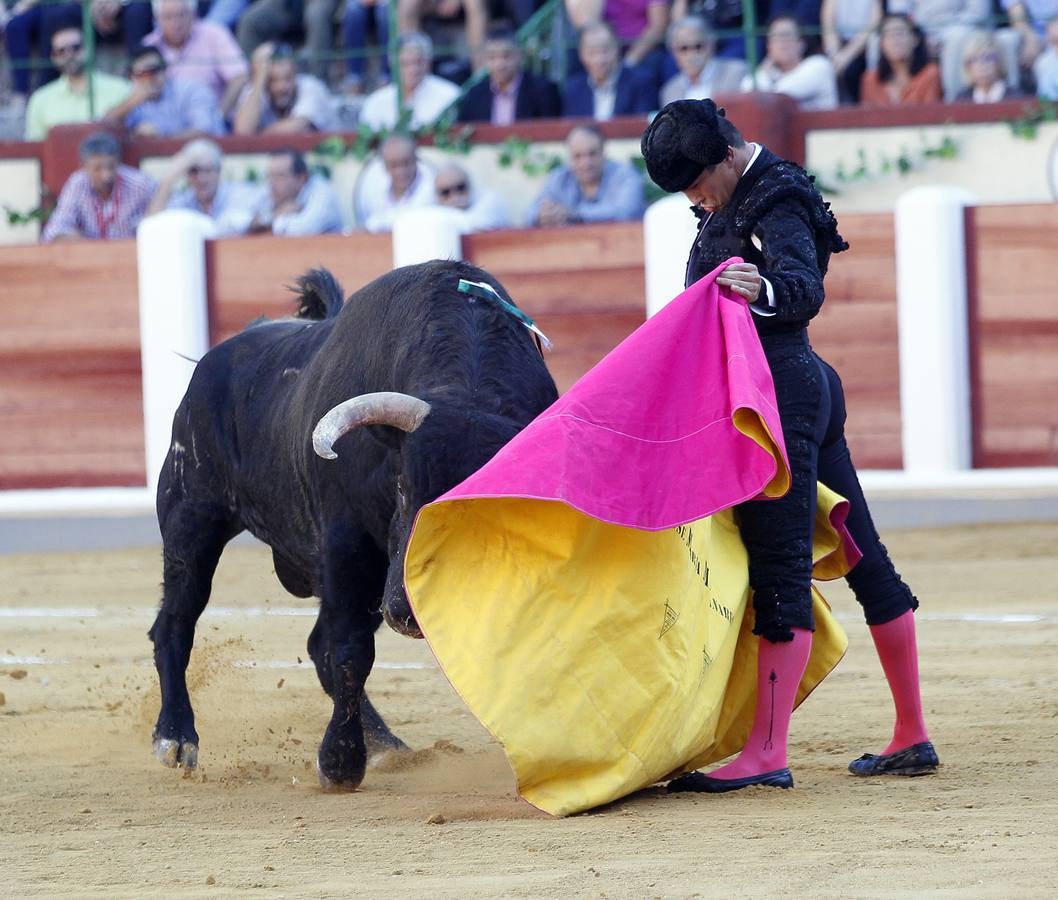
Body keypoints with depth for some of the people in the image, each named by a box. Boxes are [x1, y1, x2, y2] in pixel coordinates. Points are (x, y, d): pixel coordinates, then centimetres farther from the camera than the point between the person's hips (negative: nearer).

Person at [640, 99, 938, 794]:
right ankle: (912, 738, 16)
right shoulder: (735, 202, 17)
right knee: (862, 559, 11)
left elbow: (807, 288, -31)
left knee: (780, 570, -14)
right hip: (813, 391, 11)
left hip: (781, 392, -11)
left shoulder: (776, 205, -13)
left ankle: (767, 754, -18)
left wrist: (765, 288, -50)